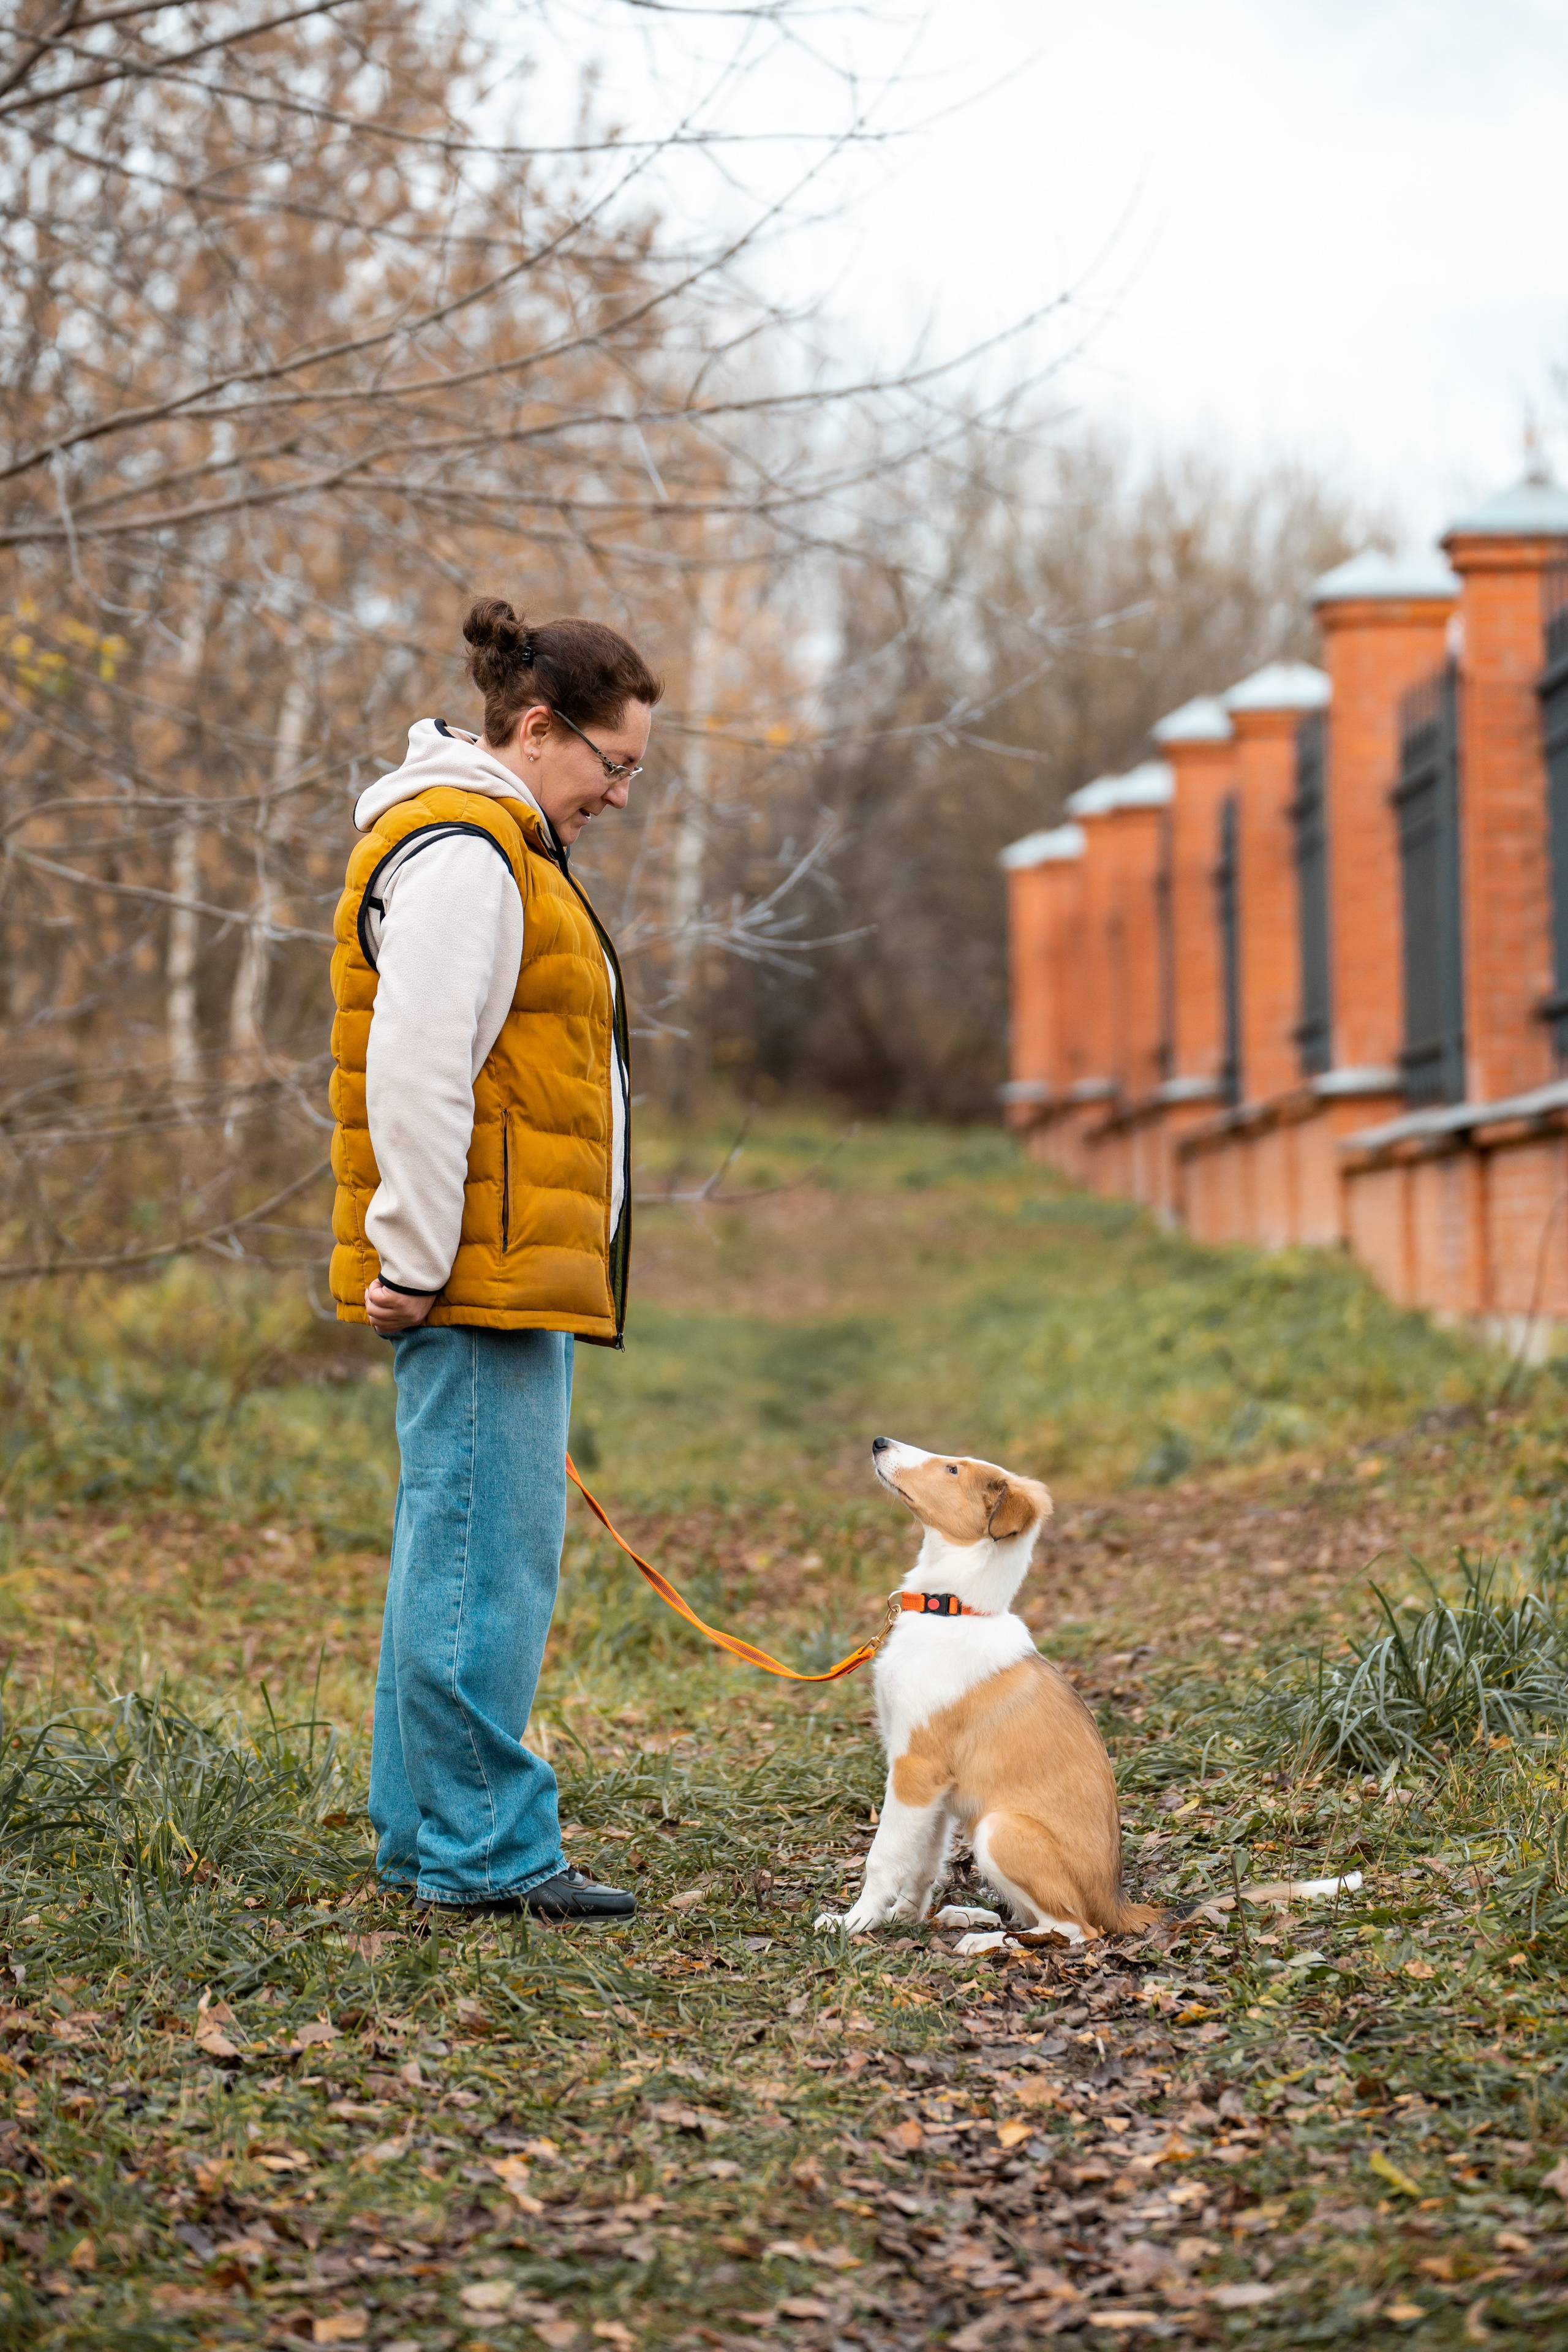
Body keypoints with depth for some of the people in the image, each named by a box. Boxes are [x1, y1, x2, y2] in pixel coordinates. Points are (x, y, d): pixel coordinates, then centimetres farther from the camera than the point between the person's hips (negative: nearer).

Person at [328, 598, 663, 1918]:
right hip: (480, 1272, -11)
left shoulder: (501, 850, 22)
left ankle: (425, 1837, 19)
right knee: (487, 1555, -8)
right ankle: (482, 1848, -4)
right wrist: (416, 1260, -19)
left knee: (457, 1552, 13)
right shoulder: (461, 854, -12)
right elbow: (414, 1076, -20)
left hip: (512, 1269, 11)